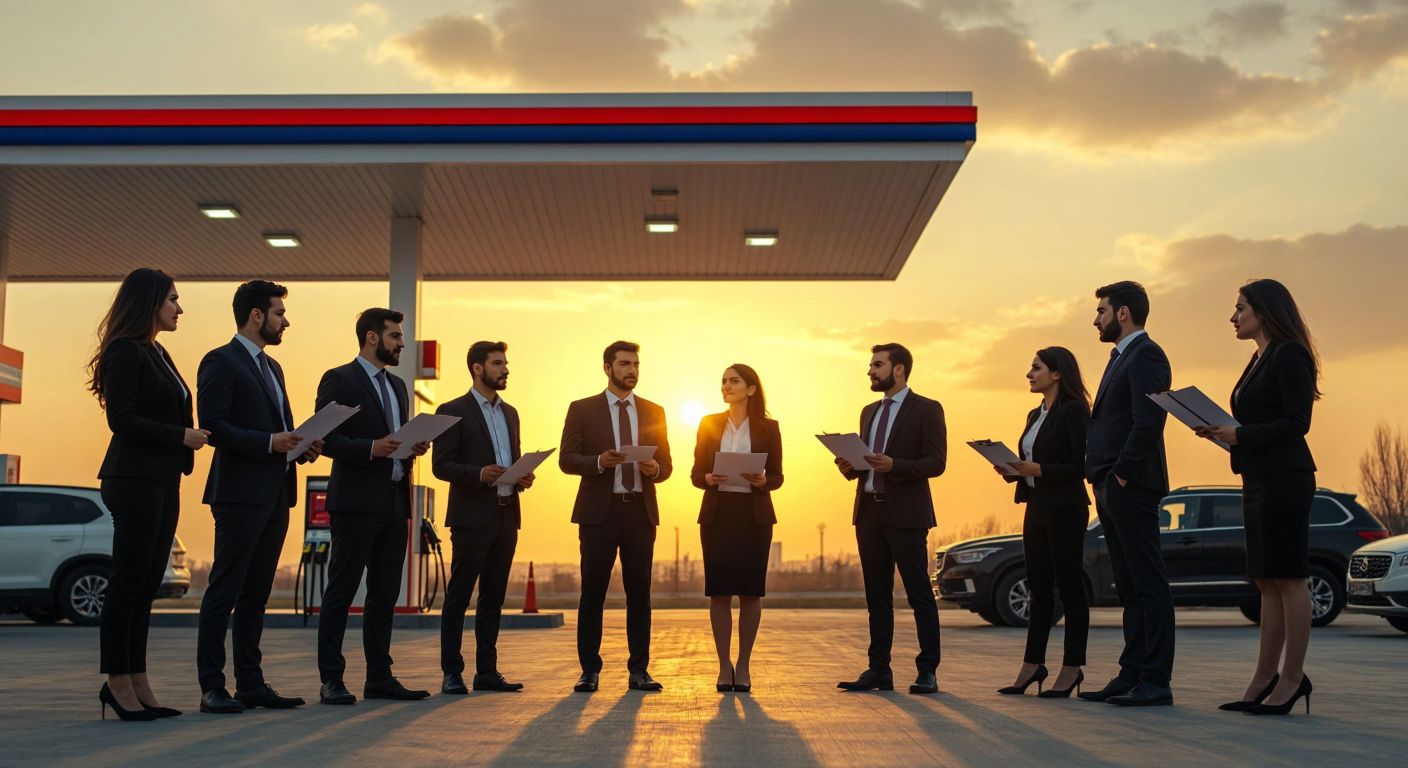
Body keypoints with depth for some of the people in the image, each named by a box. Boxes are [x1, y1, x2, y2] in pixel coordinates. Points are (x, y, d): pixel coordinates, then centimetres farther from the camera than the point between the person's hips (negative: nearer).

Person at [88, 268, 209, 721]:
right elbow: (121, 418, -17)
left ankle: (137, 684, 14)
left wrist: (190, 437, 6)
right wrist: (180, 436, -14)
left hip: (162, 483, 9)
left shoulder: (158, 354, 19)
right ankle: (117, 682, 4)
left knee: (146, 585, 9)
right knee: (128, 583, -3)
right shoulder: (126, 351, -9)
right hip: (135, 481, -9)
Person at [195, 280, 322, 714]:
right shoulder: (220, 362, -6)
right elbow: (213, 427, -15)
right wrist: (269, 442, -20)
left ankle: (251, 684, 15)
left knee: (256, 594, 10)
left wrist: (301, 447, 4)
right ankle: (212, 688, 1)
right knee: (224, 592, -4)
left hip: (275, 495, 8)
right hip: (240, 494, -8)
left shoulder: (272, 368, 21)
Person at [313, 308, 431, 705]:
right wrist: (371, 448, -24)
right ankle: (331, 681, 3)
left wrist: (414, 447, 3)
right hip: (356, 502, -7)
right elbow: (327, 439, -11)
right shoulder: (339, 380, -4)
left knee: (385, 594, 10)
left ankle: (379, 677, 16)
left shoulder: (397, 385, 20)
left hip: (395, 502, 8)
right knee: (341, 592, -2)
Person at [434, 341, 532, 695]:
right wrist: (479, 474, -23)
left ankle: (487, 671, 15)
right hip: (473, 517, -7)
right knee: (459, 596, -2)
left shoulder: (510, 413, 18)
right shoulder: (453, 411, -3)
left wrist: (522, 477, 1)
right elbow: (441, 465, -8)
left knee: (493, 597, 10)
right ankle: (452, 674, 4)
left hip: (507, 516, 7)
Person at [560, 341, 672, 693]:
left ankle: (639, 670, 10)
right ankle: (589, 671, 7)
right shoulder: (582, 410, 5)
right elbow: (566, 459, -1)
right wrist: (600, 461, -19)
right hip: (599, 510, -2)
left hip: (641, 511, 2)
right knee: (592, 594, 0)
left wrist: (654, 469, -10)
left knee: (639, 594, 4)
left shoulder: (654, 412, 13)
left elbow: (666, 465, 13)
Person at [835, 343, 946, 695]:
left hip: (906, 515, -7)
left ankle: (927, 672, 4)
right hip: (869, 513, 7)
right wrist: (850, 467, 1)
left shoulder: (926, 409, -3)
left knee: (919, 594, -2)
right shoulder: (869, 412, 19)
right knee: (877, 596, 9)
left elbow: (936, 463, -10)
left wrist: (893, 465, -23)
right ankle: (879, 670, 14)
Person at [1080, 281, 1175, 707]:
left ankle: (1156, 681, -3)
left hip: (1130, 487, -10)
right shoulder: (1122, 357, 22)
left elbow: (1148, 422, -19)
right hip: (1112, 490, 10)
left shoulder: (1145, 355, -8)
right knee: (1130, 587, 11)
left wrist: (1121, 476, -17)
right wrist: (1102, 481, 13)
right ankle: (1132, 675, 16)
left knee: (1148, 584, -6)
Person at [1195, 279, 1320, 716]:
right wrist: (1222, 432, 5)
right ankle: (1265, 679, 12)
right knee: (1267, 581, 9)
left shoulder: (1289, 355, -8)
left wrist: (1241, 435, -17)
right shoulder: (1259, 361, 20)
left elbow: (1297, 422, -16)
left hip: (1285, 478, -10)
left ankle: (1293, 677, -1)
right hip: (1259, 479, 10)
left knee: (1287, 578, -6)